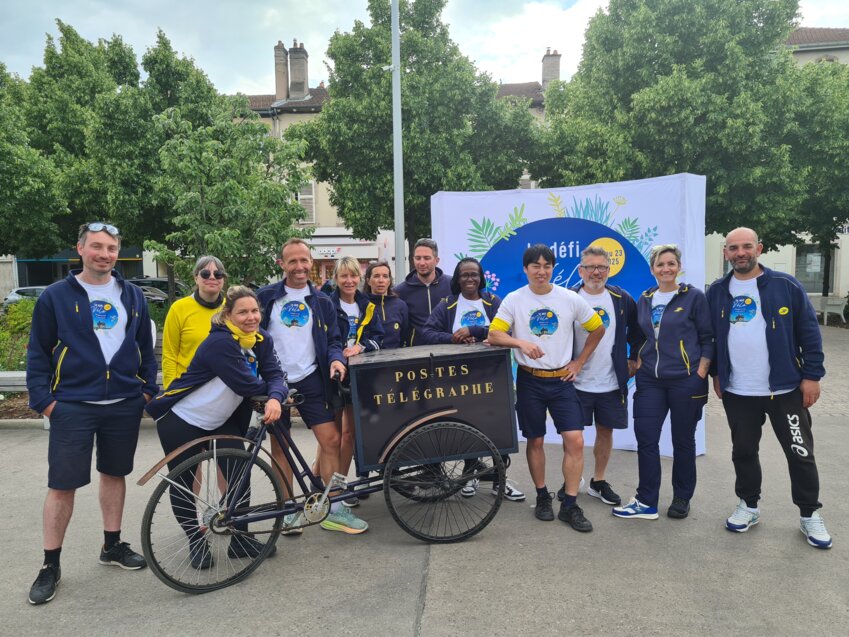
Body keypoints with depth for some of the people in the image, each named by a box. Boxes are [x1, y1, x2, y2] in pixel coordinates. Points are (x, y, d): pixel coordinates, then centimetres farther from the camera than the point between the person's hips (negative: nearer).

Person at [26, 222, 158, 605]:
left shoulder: (132, 296, 6)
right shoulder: (56, 296, -2)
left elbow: (146, 347, 11)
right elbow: (38, 352, 0)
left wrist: (148, 389, 6)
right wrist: (42, 398, -6)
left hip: (125, 405, 3)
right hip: (72, 406, -3)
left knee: (114, 474, 14)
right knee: (62, 484, 1)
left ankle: (112, 546, 31)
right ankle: (51, 565, 17)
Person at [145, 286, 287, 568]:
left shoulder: (261, 340, -5)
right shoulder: (220, 342, -27)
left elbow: (275, 373, -15)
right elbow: (246, 384, -29)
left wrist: (275, 398, -36)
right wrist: (271, 390, -11)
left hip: (221, 419, 6)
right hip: (181, 419, -6)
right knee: (183, 483, 6)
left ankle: (240, 539, 17)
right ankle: (196, 542, 26)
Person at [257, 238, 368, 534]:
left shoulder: (322, 302, 8)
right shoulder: (266, 297, 3)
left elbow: (333, 340, 9)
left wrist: (336, 359, -12)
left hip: (310, 380, 1)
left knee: (332, 440, -4)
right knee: (279, 445, 7)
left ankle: (335, 510, 7)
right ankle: (288, 510, 21)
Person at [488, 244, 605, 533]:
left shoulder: (570, 299, -2)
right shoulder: (514, 300, -4)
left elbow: (598, 329, 10)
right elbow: (494, 335, -10)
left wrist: (580, 362, 6)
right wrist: (521, 342, -28)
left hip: (562, 379, 1)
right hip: (529, 380, -1)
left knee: (575, 440, -7)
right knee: (535, 441, 9)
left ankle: (570, 505, 6)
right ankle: (542, 497, 27)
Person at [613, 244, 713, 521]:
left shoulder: (694, 297, -3)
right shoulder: (645, 300, 10)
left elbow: (708, 339, -4)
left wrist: (701, 373, -10)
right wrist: (639, 364, 9)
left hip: (685, 381, -4)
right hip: (650, 381, 4)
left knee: (683, 441, 8)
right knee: (645, 438, 0)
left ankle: (682, 499, 25)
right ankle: (646, 502, 9)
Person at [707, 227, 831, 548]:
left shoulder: (786, 286, -5)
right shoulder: (717, 292, 4)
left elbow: (809, 332, -4)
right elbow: (710, 336, 12)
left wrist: (812, 375, -7)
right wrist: (716, 373, 9)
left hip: (785, 388, -2)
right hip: (736, 392, 2)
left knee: (800, 452, 6)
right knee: (744, 451, 13)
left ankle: (810, 514, 24)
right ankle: (748, 506, 30)